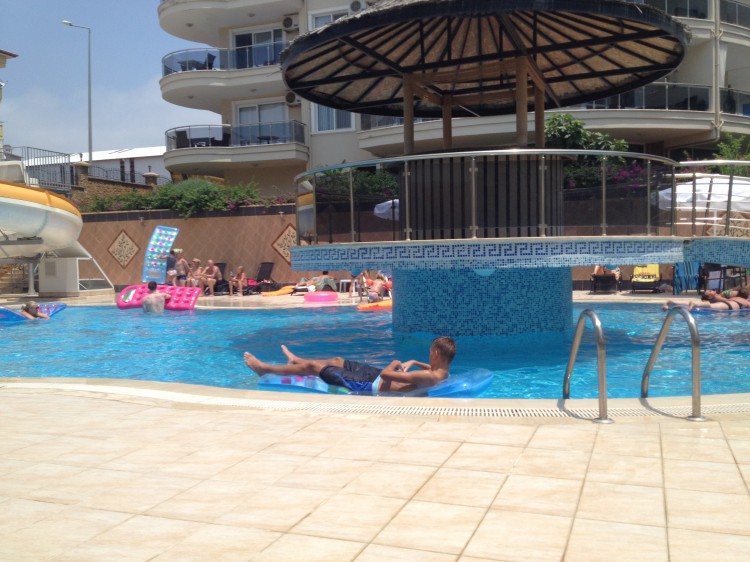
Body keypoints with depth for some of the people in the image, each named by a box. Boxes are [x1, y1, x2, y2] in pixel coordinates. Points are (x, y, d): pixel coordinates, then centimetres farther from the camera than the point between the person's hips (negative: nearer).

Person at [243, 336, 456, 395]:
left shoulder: (427, 377, -35)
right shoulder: (442, 372, -8)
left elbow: (386, 374, -34)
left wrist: (396, 364, -13)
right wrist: (413, 362, 4)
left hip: (371, 385, -9)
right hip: (377, 376, 9)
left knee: (313, 367, 4)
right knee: (336, 361, 27)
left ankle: (265, 368, 25)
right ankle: (295, 360, 55)